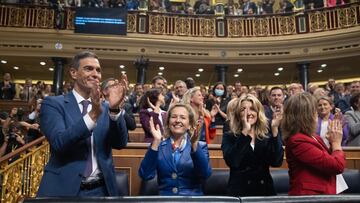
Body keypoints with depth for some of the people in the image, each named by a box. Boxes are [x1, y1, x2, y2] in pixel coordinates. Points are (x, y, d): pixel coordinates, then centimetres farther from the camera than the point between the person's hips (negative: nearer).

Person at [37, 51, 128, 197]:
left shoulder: (105, 108, 5)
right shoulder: (53, 103, -4)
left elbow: (120, 143, -5)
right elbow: (59, 142, -19)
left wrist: (114, 109, -20)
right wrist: (93, 114, -31)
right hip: (64, 189, -3)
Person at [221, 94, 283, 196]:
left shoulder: (267, 135, 2)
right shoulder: (229, 137, -3)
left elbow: (276, 162, -12)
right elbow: (232, 162, -20)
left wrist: (275, 130, -17)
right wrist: (245, 131, -21)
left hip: (265, 190, 2)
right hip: (239, 191, -2)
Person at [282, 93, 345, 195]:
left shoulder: (312, 137, 7)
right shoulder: (298, 141, -21)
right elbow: (337, 166, -23)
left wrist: (333, 143, 2)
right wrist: (336, 143, -6)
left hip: (322, 192, 9)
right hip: (309, 193, -9)